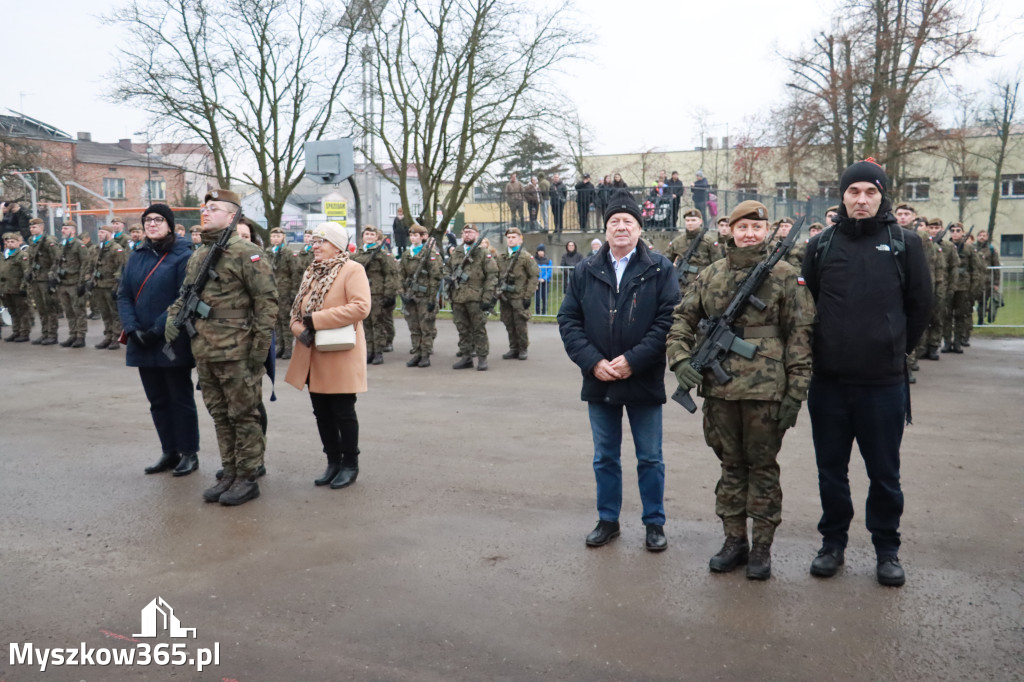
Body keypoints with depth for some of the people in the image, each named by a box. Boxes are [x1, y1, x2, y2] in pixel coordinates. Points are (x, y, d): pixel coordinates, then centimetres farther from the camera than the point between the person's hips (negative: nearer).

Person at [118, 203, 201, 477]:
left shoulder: (183, 256, -7)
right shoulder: (136, 257, 10)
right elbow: (124, 295, 7)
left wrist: (158, 329, -19)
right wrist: (132, 328, -9)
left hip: (174, 343, -6)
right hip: (142, 344, 6)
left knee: (180, 399, 4)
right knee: (158, 400, 13)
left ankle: (189, 453, 15)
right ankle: (169, 452, 23)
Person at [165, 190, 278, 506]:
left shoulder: (247, 253, -10)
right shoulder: (197, 256, 16)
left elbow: (267, 299, -13)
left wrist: (260, 345, -16)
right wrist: (173, 316, 6)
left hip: (236, 352, -8)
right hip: (204, 352, 8)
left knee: (244, 415, 1)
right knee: (220, 416, 15)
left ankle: (248, 478, 10)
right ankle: (229, 474, 26)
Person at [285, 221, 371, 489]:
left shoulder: (352, 270, -8)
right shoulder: (311, 272, 15)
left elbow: (360, 307, -21)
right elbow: (297, 308, 18)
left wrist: (316, 319, -20)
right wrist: (300, 328, -6)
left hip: (340, 355, -7)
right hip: (312, 355, 7)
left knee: (343, 411, 1)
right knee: (322, 412, 12)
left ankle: (350, 464, 15)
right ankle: (333, 461, 25)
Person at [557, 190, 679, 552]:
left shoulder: (660, 268, -3)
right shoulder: (586, 270, 5)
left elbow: (669, 320, -11)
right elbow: (568, 320, 2)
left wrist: (633, 360, -18)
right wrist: (592, 361, -11)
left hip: (644, 381, -2)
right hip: (599, 381, 3)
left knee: (650, 458, 10)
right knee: (604, 457, 14)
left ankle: (655, 523, 25)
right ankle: (607, 521, 29)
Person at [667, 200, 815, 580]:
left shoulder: (786, 276, -1)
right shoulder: (710, 276, 9)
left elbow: (800, 334, -4)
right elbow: (682, 319, 11)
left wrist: (796, 391, -9)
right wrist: (680, 359, -6)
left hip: (765, 390, -3)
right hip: (719, 388, 4)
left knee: (762, 467, 6)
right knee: (731, 465, 13)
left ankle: (762, 547, 19)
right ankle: (734, 541, 25)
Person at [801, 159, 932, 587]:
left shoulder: (905, 243, 0)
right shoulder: (821, 246, 3)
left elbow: (920, 305, 6)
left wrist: (895, 348, 8)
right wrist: (822, 349, 8)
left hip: (884, 382, -1)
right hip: (828, 380, 2)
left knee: (884, 472, 9)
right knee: (831, 470, 12)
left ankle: (887, 548, 26)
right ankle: (833, 542, 27)